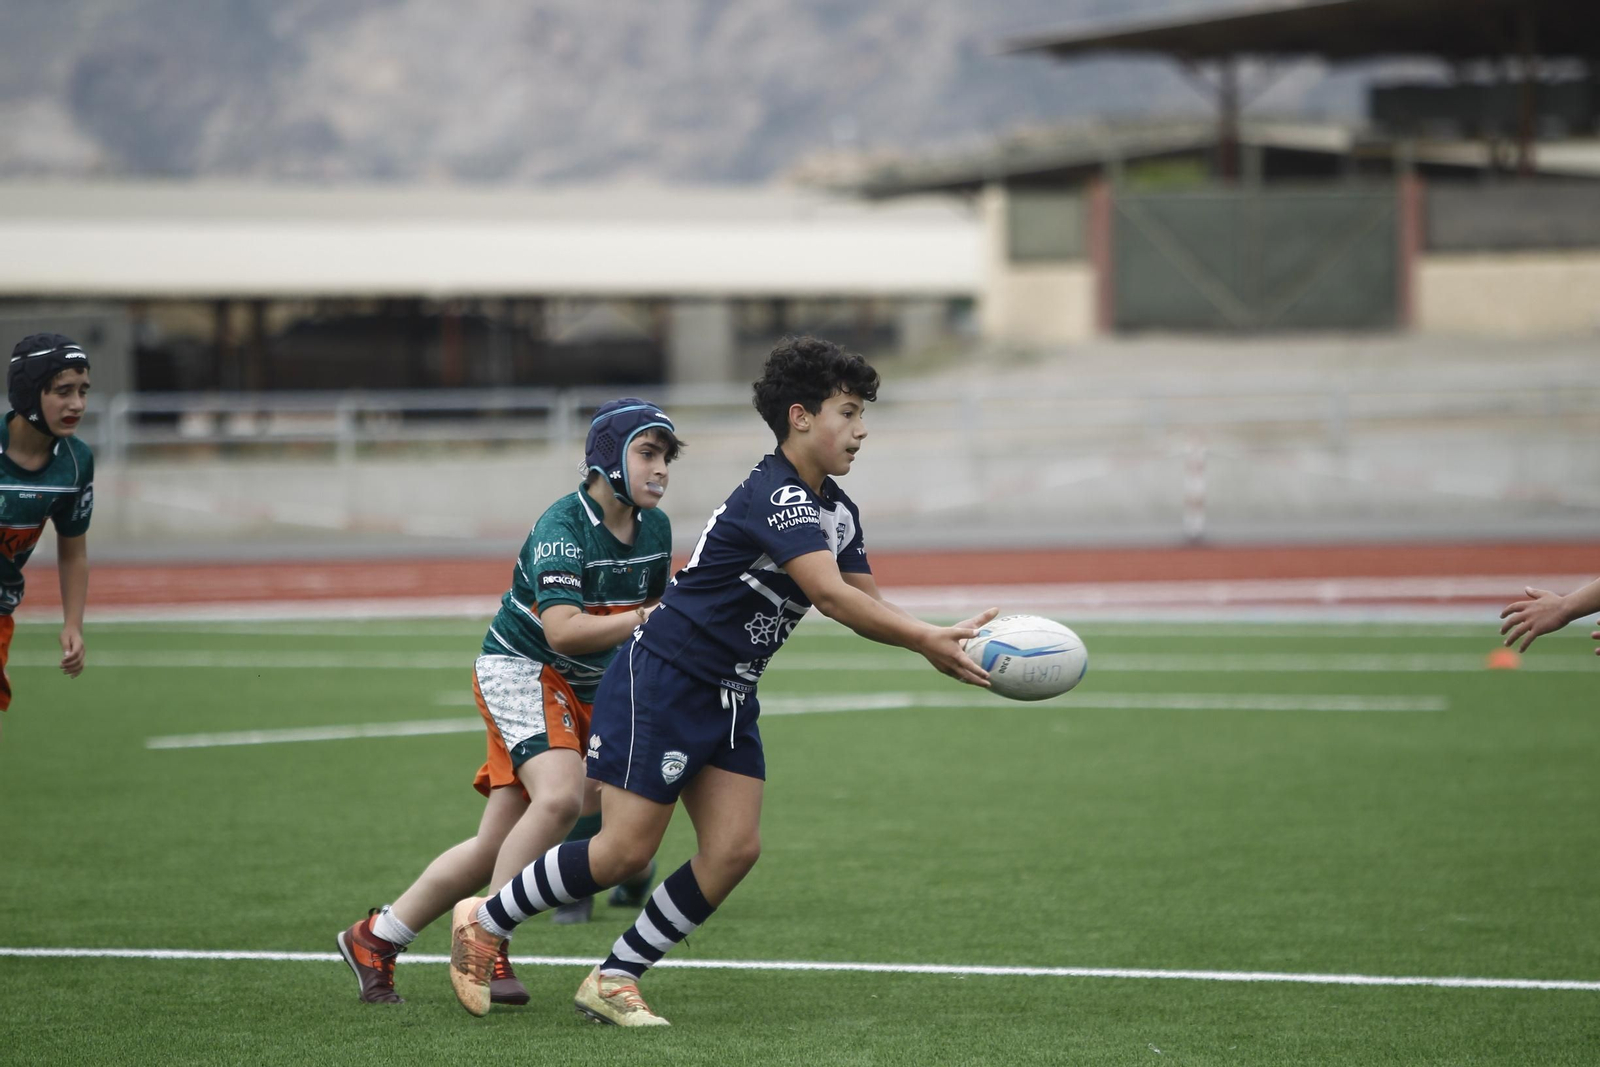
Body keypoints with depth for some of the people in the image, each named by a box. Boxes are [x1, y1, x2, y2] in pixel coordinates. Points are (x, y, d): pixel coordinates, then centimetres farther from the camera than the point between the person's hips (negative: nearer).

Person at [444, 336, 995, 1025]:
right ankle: (484, 921, 12)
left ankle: (613, 980, 7)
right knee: (625, 851, -8)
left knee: (733, 850, -3)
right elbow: (830, 596, -33)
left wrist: (940, 643, -12)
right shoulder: (773, 497, -22)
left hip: (728, 698, 9)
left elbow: (866, 605, 6)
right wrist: (927, 640, -34)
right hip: (658, 683, -9)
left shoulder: (837, 511, 9)